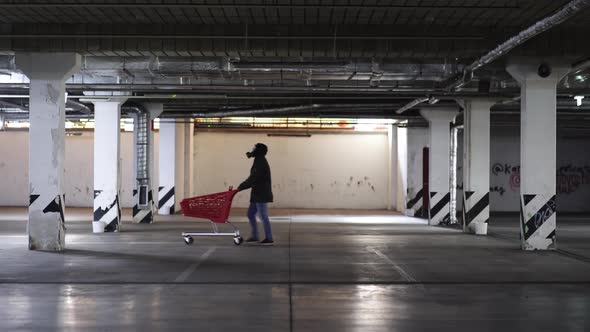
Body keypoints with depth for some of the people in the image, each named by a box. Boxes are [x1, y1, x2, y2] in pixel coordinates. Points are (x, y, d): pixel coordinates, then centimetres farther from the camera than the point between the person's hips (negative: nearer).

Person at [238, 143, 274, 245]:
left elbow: (253, 178, -22)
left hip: (262, 195, -10)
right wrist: (242, 186, 14)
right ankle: (254, 236, 19)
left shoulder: (261, 163, -16)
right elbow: (253, 178, 18)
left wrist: (241, 187, -16)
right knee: (250, 214, 13)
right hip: (257, 195, 10)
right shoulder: (259, 162, 16)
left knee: (263, 216, -5)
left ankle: (269, 238, 0)